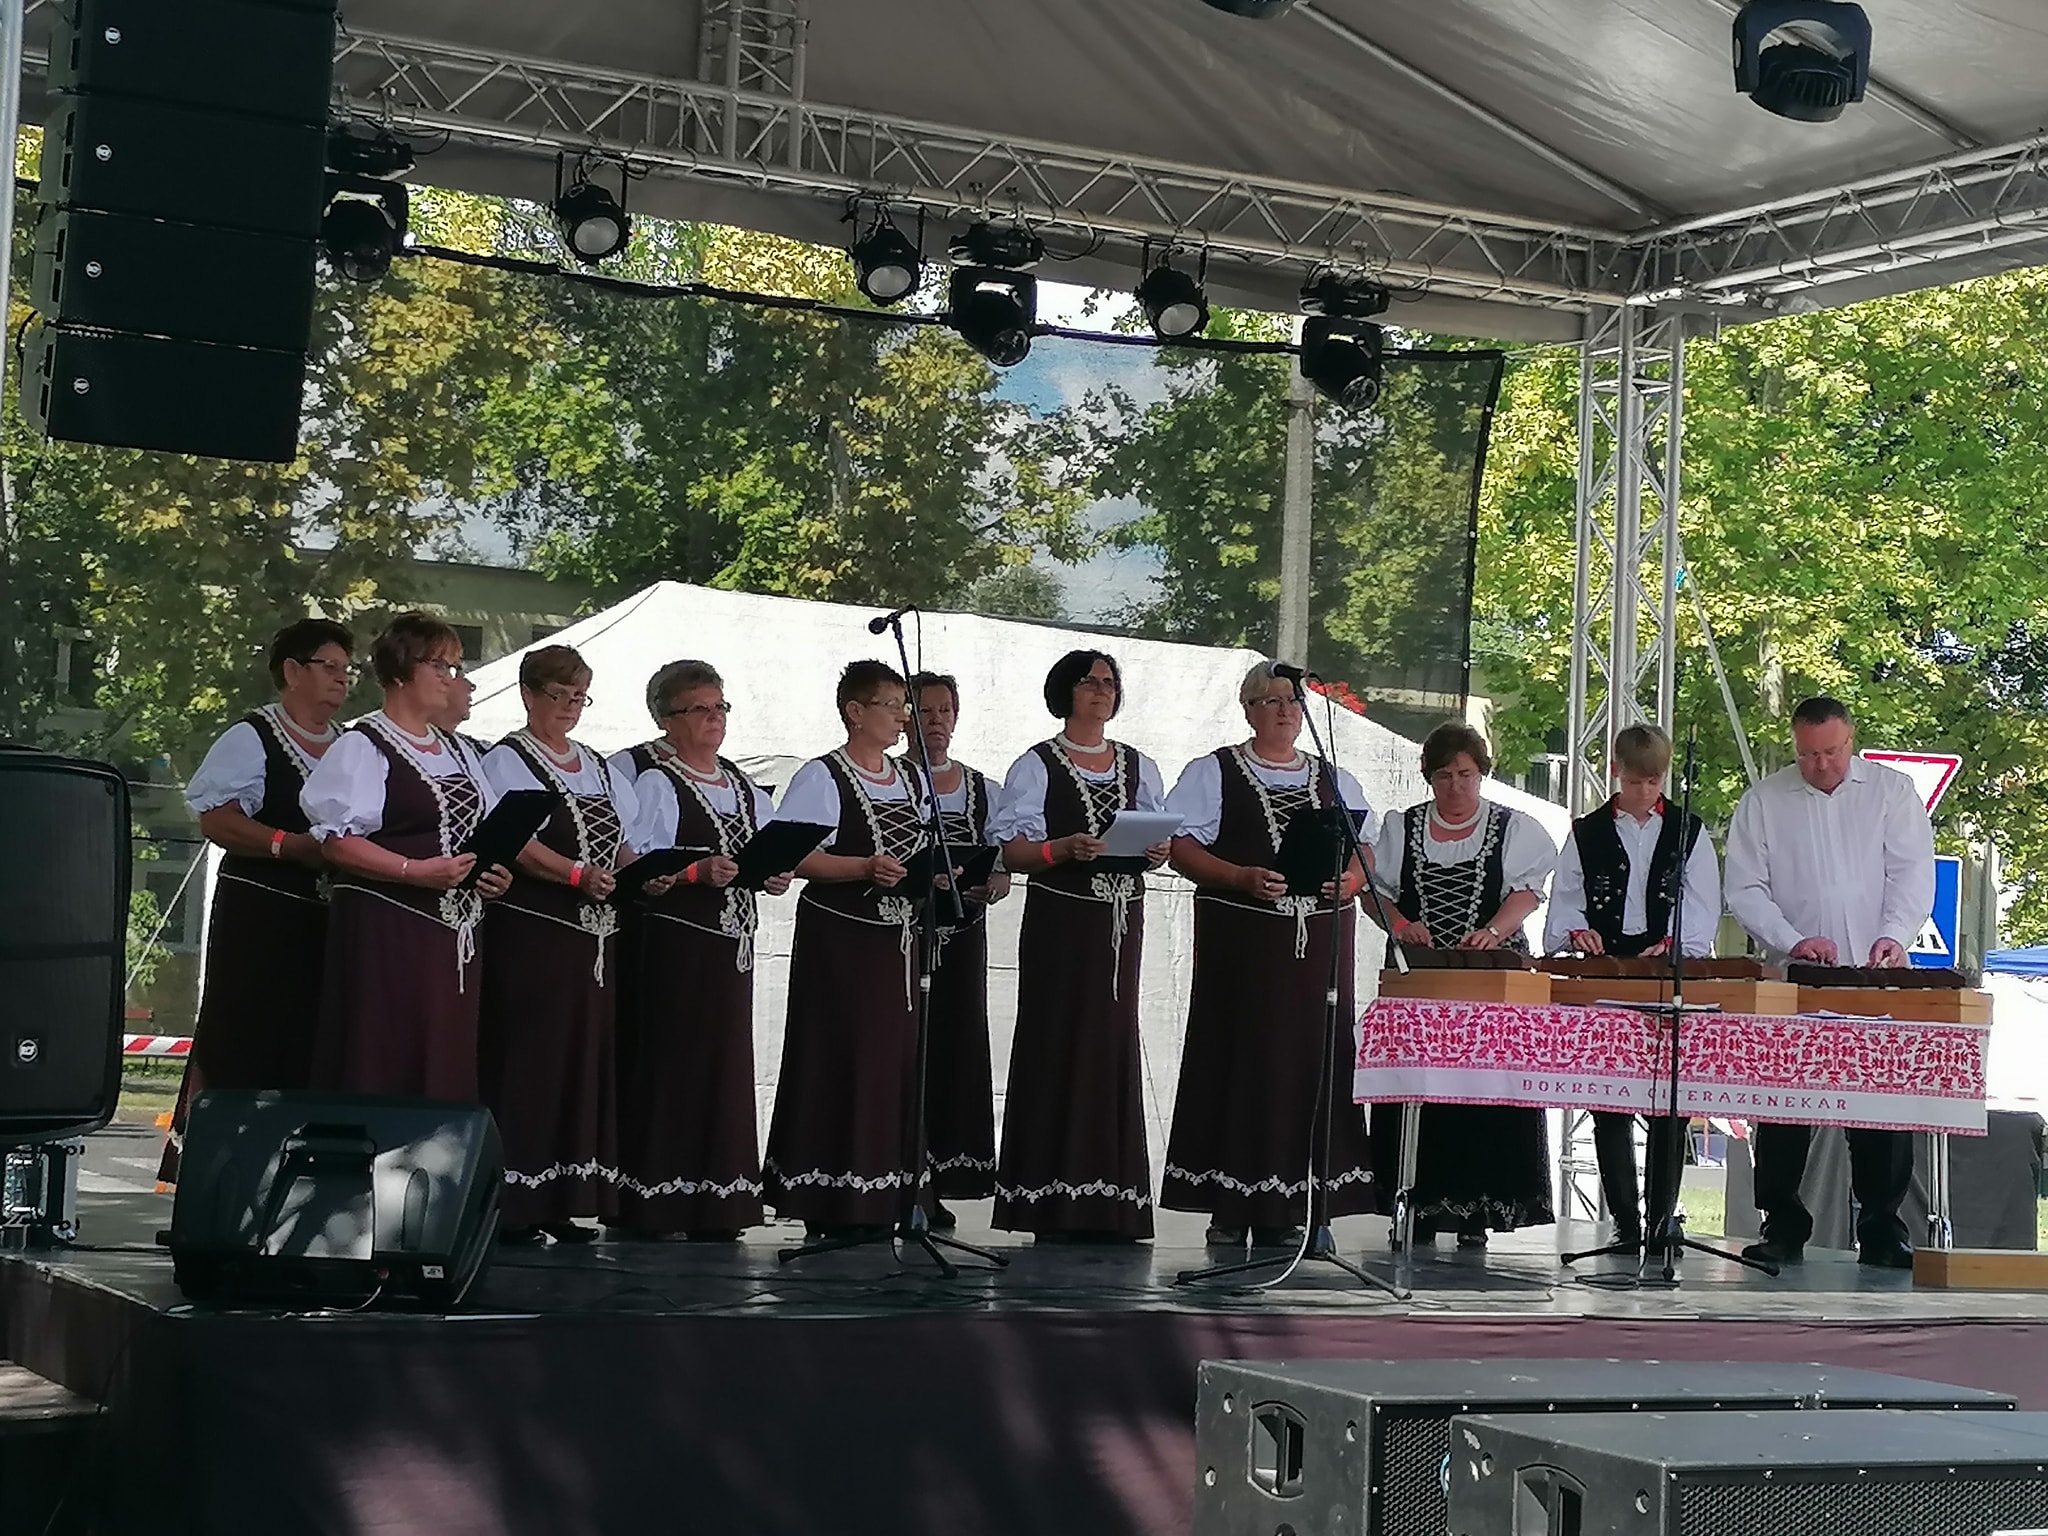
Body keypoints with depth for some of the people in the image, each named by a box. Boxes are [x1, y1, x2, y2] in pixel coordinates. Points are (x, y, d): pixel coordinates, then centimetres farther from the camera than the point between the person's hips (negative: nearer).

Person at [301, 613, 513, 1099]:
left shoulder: (457, 753, 20)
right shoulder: (363, 747, -4)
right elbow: (335, 840, -14)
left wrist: (496, 874, 4)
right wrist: (415, 871, -22)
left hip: (453, 933, 7)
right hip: (384, 932, -7)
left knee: (447, 1068, 5)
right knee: (382, 1068, -8)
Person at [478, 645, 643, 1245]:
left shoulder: (596, 767, 20)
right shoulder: (508, 761, -2)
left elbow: (621, 842, 20)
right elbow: (515, 842, -14)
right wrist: (578, 875, -27)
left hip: (594, 936, 7)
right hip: (530, 930, -7)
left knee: (586, 1056, 5)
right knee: (527, 1056, -8)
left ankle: (565, 1202, 9)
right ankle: (514, 1203, -7)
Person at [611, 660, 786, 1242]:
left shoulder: (745, 786, 17)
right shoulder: (656, 783, -4)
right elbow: (644, 874, -13)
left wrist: (774, 874, -5)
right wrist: (699, 872, -27)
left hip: (732, 944, 7)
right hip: (673, 942, -7)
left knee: (726, 1061, 6)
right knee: (668, 1066, -7)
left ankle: (714, 1205, 11)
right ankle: (654, 1204, -2)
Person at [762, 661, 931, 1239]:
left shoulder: (911, 780, 16)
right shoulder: (822, 778, -6)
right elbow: (790, 854, -15)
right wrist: (864, 869, -24)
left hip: (897, 938, 7)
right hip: (838, 936, -7)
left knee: (895, 1058, 4)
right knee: (838, 1058, -7)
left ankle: (876, 1199, 10)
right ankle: (828, 1200, -2)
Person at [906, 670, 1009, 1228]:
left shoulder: (981, 789, 14)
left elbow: (1003, 870, 12)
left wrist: (989, 884, -10)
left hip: (962, 933, 4)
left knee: (955, 1045, 2)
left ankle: (937, 1183, 7)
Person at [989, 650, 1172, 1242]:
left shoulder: (1139, 767, 16)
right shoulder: (1037, 766, 2)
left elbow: (1159, 836, 16)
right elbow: (1011, 849, -5)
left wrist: (1157, 852, -6)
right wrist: (1065, 849, -20)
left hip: (1122, 921, 4)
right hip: (1059, 919, -4)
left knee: (1113, 1043, 2)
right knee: (1058, 1043, -6)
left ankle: (1109, 1201, 5)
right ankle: (1054, 1199, -3)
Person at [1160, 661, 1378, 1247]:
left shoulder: (1335, 781, 19)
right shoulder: (1213, 773, 7)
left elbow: (1365, 856, 16)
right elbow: (1182, 846, -3)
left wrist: (1347, 882, -6)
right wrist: (1244, 879, -17)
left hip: (1319, 940, 3)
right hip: (1240, 939, -3)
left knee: (1310, 1062, -2)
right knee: (1239, 1060, -6)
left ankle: (1283, 1208, 3)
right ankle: (1228, 1207, -2)